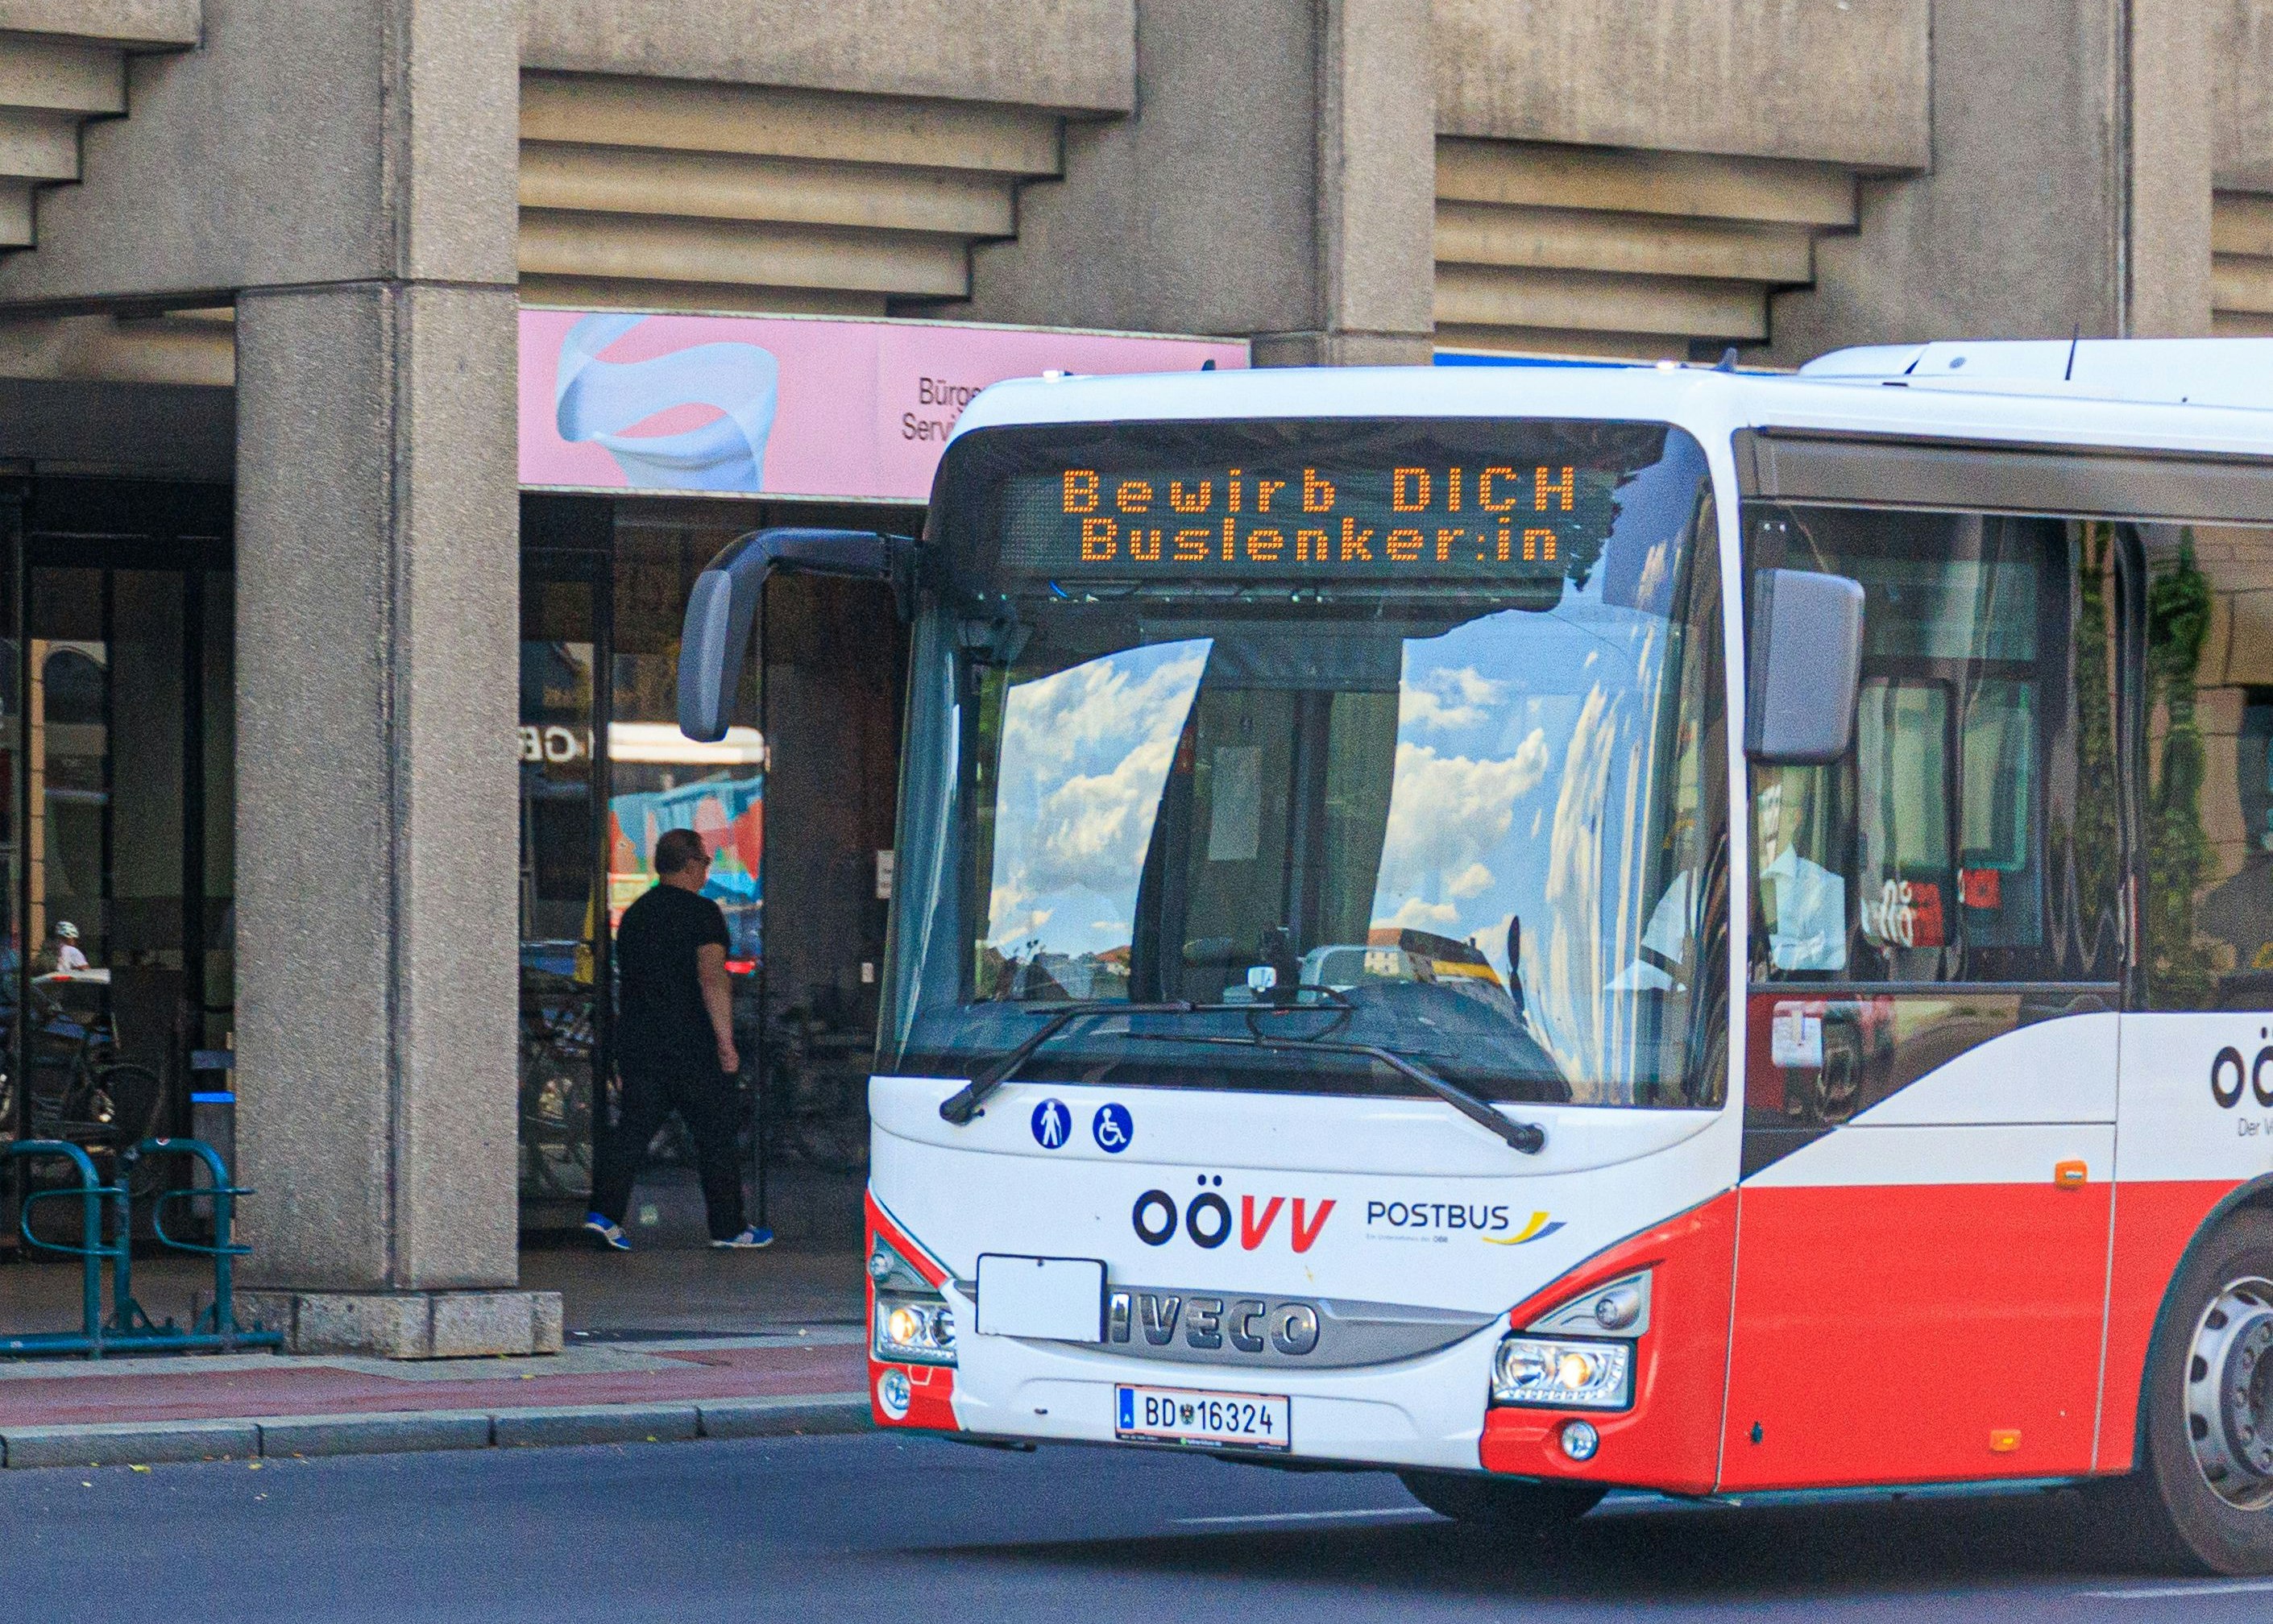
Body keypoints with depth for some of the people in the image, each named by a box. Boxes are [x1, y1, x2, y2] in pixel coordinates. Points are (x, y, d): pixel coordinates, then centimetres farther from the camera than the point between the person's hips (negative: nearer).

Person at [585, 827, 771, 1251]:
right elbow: (712, 979, -18)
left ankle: (604, 1212, -11)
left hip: (637, 1040, 6)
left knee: (632, 1130, 4)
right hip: (692, 1042, -6)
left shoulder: (634, 914, 13)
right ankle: (728, 1227, 11)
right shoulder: (701, 912, -9)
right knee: (715, 1137, 5)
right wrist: (725, 1040, -16)